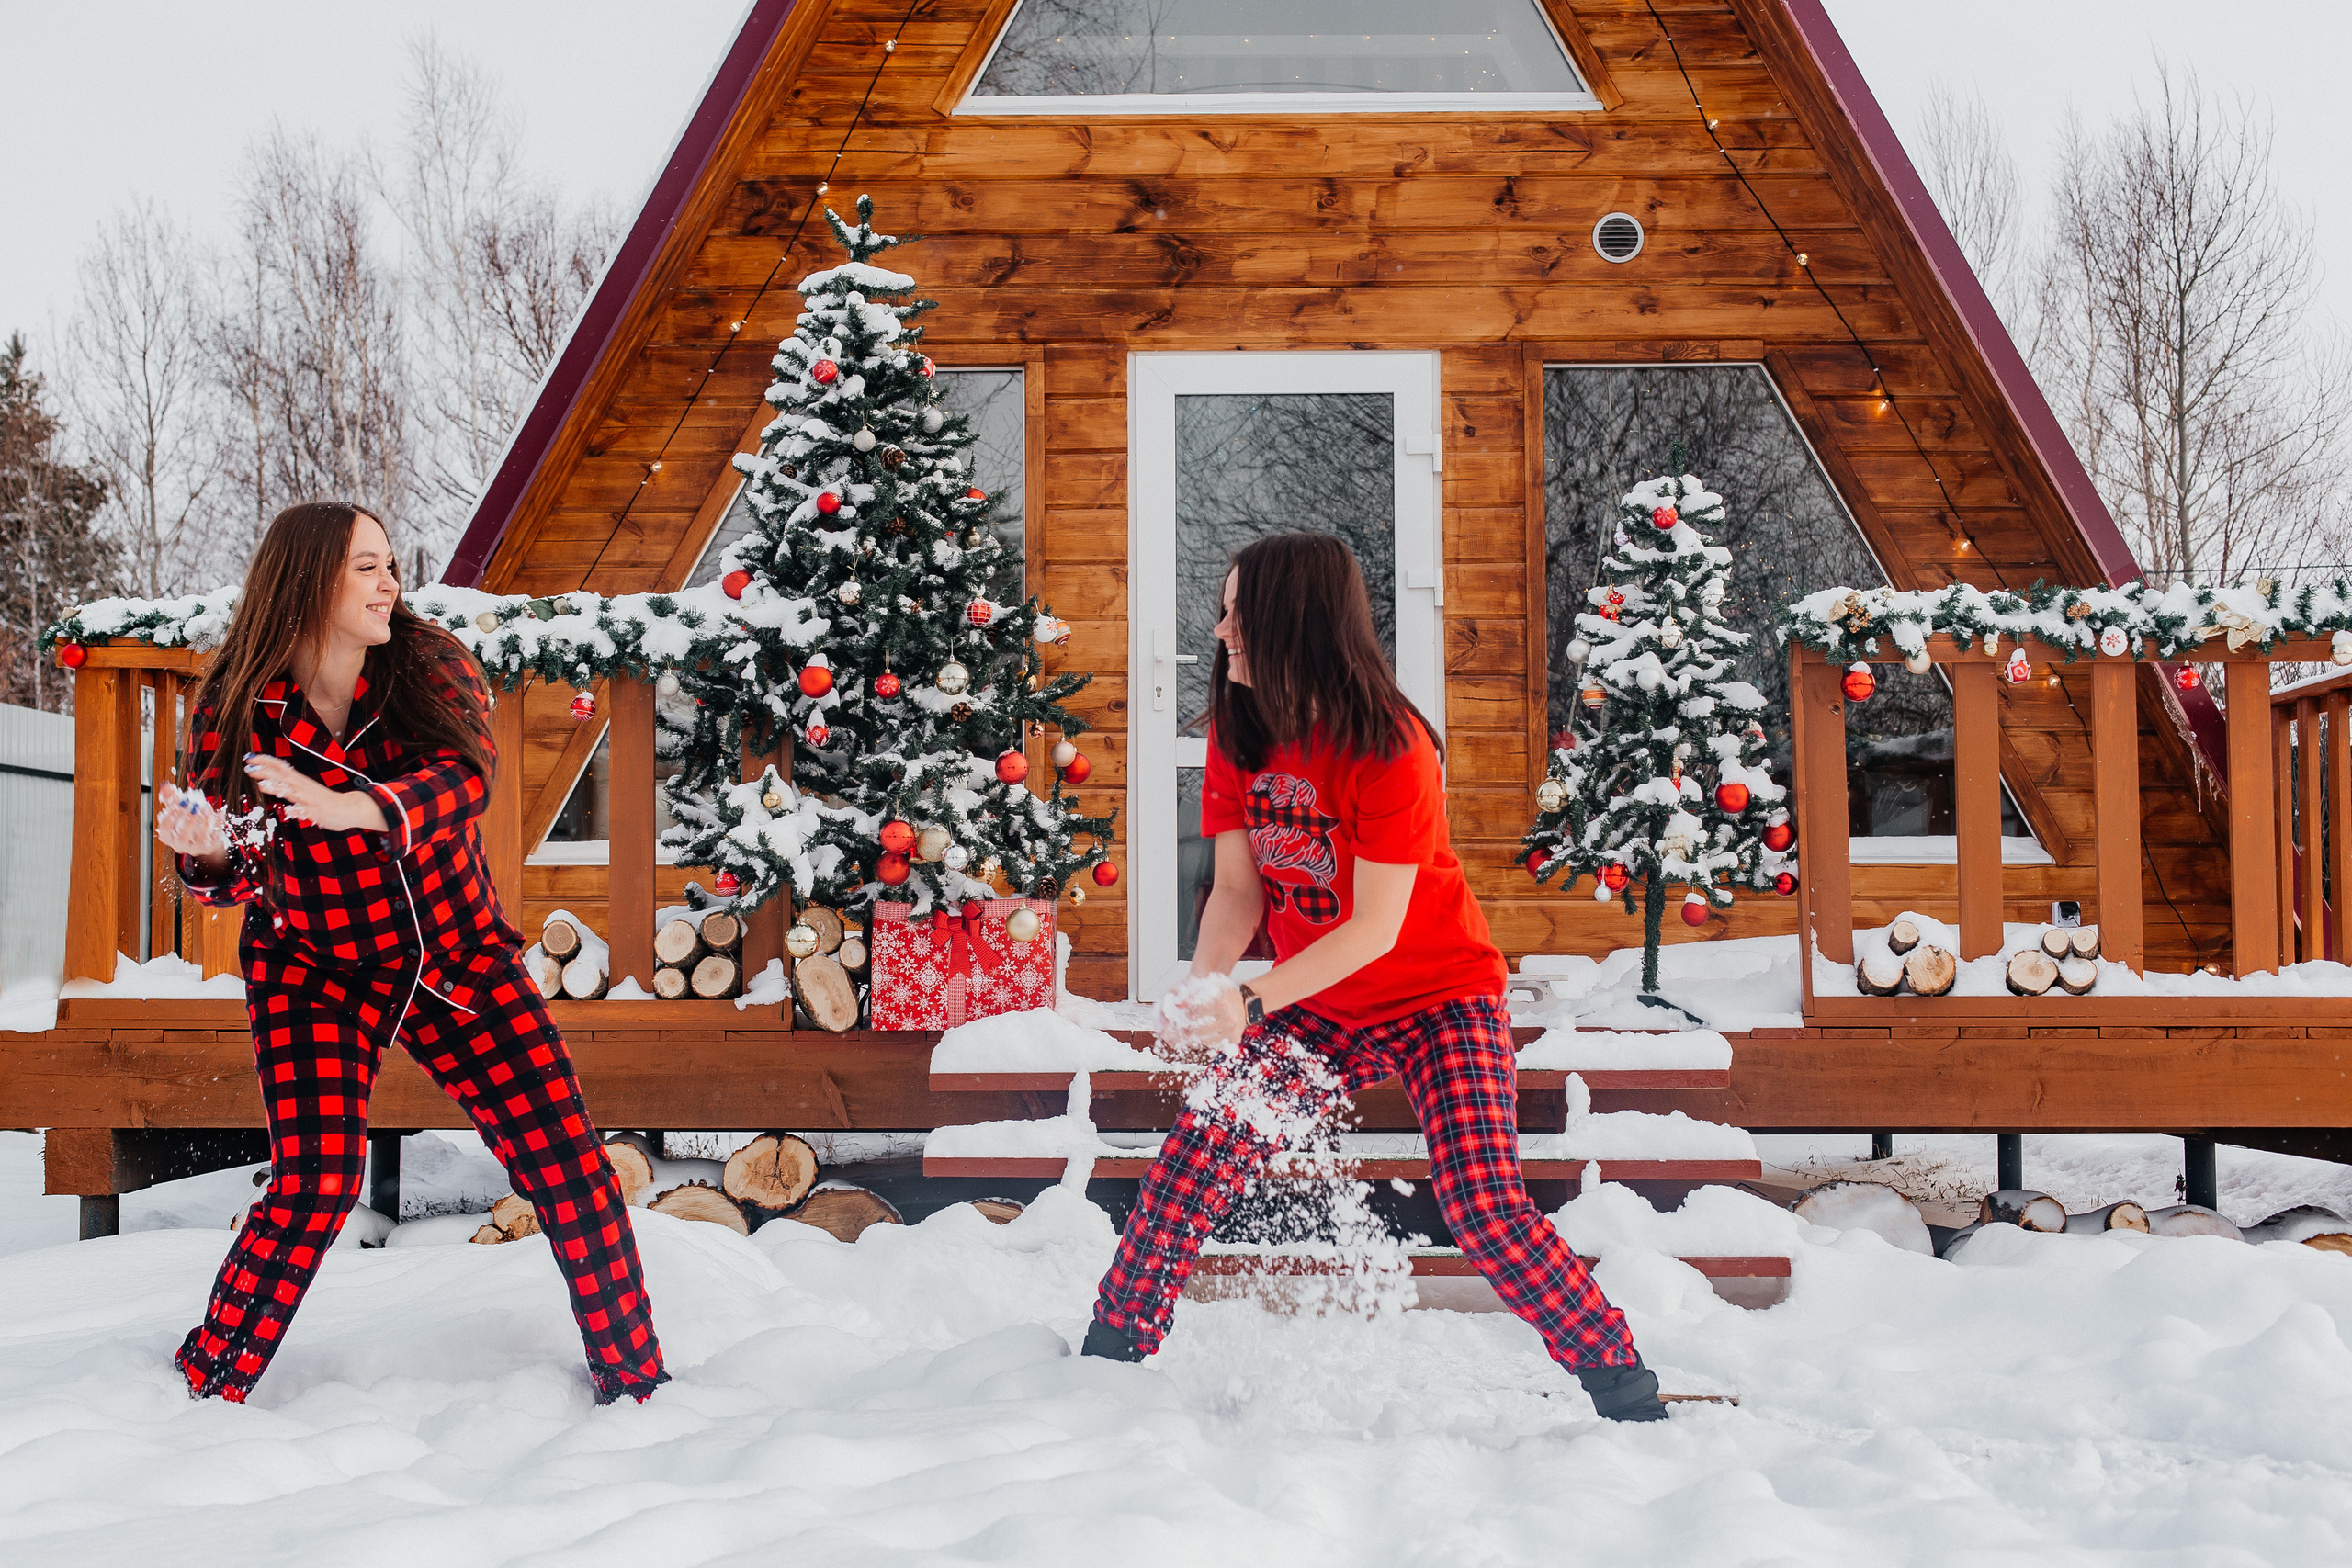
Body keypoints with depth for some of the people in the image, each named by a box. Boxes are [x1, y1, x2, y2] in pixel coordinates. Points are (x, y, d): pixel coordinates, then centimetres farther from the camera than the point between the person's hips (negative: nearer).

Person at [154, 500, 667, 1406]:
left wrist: (352, 808, -44)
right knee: (315, 1186, -16)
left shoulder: (432, 667, -7)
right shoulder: (235, 711, -9)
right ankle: (203, 1390, 7)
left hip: (457, 955, 2)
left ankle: (633, 1377, 10)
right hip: (313, 972, -1)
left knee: (566, 1161, -5)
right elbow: (234, 877, -1)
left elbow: (465, 776, -27)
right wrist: (204, 852, -25)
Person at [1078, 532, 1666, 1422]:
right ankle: (1112, 1351, 11)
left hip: (1439, 994, -5)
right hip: (1319, 1009, 6)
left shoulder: (1390, 747, -24)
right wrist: (1202, 990, -24)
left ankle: (1621, 1383, 1)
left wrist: (1251, 1003, -33)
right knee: (1195, 1154, -5)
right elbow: (1237, 890, -5)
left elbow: (1375, 928, -25)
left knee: (1484, 1208, -17)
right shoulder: (1237, 734, -5)